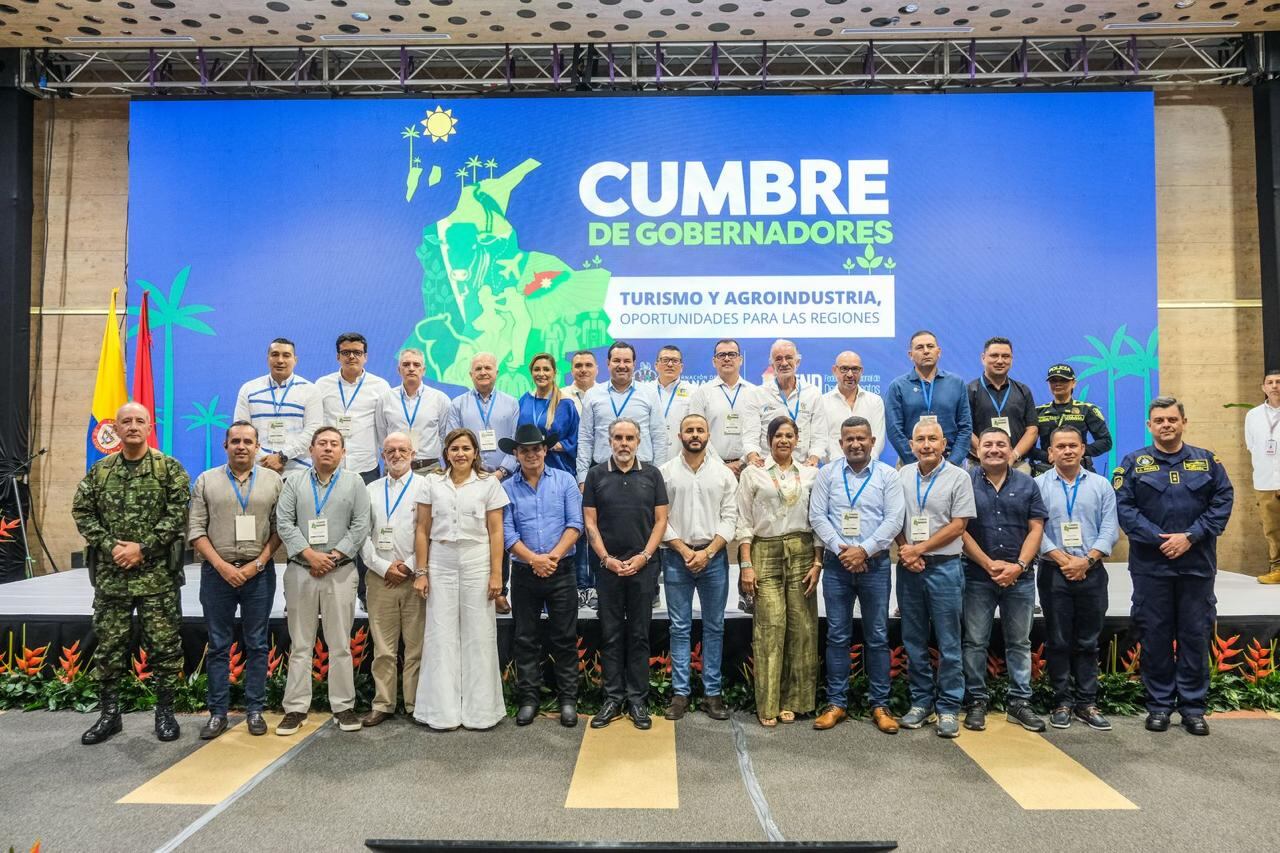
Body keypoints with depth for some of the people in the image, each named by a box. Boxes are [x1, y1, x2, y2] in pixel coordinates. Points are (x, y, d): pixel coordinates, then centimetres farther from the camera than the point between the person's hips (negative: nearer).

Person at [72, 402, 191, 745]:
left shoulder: (169, 467, -2)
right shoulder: (99, 470, 8)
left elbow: (178, 514, -9)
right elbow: (82, 512, 6)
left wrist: (143, 548, -15)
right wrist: (110, 546, -8)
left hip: (158, 574, -3)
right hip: (110, 574, 3)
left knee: (164, 645, 2)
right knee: (109, 646, 10)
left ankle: (165, 711, 15)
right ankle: (109, 713, 24)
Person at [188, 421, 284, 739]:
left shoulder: (273, 481, 4)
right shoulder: (206, 481, 4)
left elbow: (279, 529, 0)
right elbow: (195, 530, -1)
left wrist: (258, 563, -10)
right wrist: (222, 565, -10)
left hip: (259, 572, 0)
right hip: (217, 572, 0)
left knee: (257, 644, 6)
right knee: (218, 645, 8)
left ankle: (255, 710, 16)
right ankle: (218, 712, 17)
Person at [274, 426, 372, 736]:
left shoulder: (354, 483, 5)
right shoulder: (295, 482, 8)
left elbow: (360, 526, -2)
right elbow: (283, 522, -1)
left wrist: (334, 556, -11)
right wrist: (309, 554, -12)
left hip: (340, 572, -1)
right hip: (300, 571, 1)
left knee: (340, 643, 4)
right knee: (300, 644, 6)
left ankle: (343, 706, 12)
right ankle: (296, 708, 14)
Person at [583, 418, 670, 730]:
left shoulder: (651, 474, 4)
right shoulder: (596, 474, 3)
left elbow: (660, 520, 3)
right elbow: (590, 521, 2)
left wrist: (643, 556, -7)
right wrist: (606, 558, -7)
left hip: (643, 565, 0)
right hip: (608, 565, 0)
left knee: (639, 634, 6)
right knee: (610, 633, 6)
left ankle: (637, 699, 15)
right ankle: (613, 698, 16)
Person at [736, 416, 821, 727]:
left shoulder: (811, 474, 11)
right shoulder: (752, 474, 6)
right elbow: (744, 523, 3)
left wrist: (817, 563, 1)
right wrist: (746, 564, -4)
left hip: (802, 552, 2)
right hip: (765, 553, -2)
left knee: (802, 627, 1)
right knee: (770, 626, -8)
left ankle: (793, 700, 13)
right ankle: (767, 705, 2)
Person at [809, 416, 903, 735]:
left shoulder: (887, 475, 2)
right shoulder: (827, 473, 4)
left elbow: (893, 520, -5)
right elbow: (817, 516, -1)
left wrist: (863, 550, -14)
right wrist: (841, 549, -11)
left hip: (874, 564, 0)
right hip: (836, 564, 1)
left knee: (877, 636, 6)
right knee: (837, 636, 6)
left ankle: (879, 705, 17)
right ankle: (837, 703, 16)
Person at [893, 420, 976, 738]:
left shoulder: (958, 477, -2)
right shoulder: (901, 476, 7)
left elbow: (958, 524, -7)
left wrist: (919, 549, -11)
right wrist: (905, 551, -8)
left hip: (944, 567, -3)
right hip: (908, 568, 3)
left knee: (948, 643, 2)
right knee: (913, 641, 10)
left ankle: (948, 708, 12)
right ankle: (921, 702, 22)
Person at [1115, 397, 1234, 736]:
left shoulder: (1207, 461, 7)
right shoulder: (1133, 463, 1)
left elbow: (1223, 502, 0)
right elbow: (1123, 506, -7)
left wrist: (1190, 536, -12)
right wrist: (1159, 539, -16)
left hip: (1197, 564, 1)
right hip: (1151, 565, -1)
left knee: (1196, 635, 7)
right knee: (1155, 637, 5)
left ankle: (1193, 706, 19)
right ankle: (1159, 704, 17)